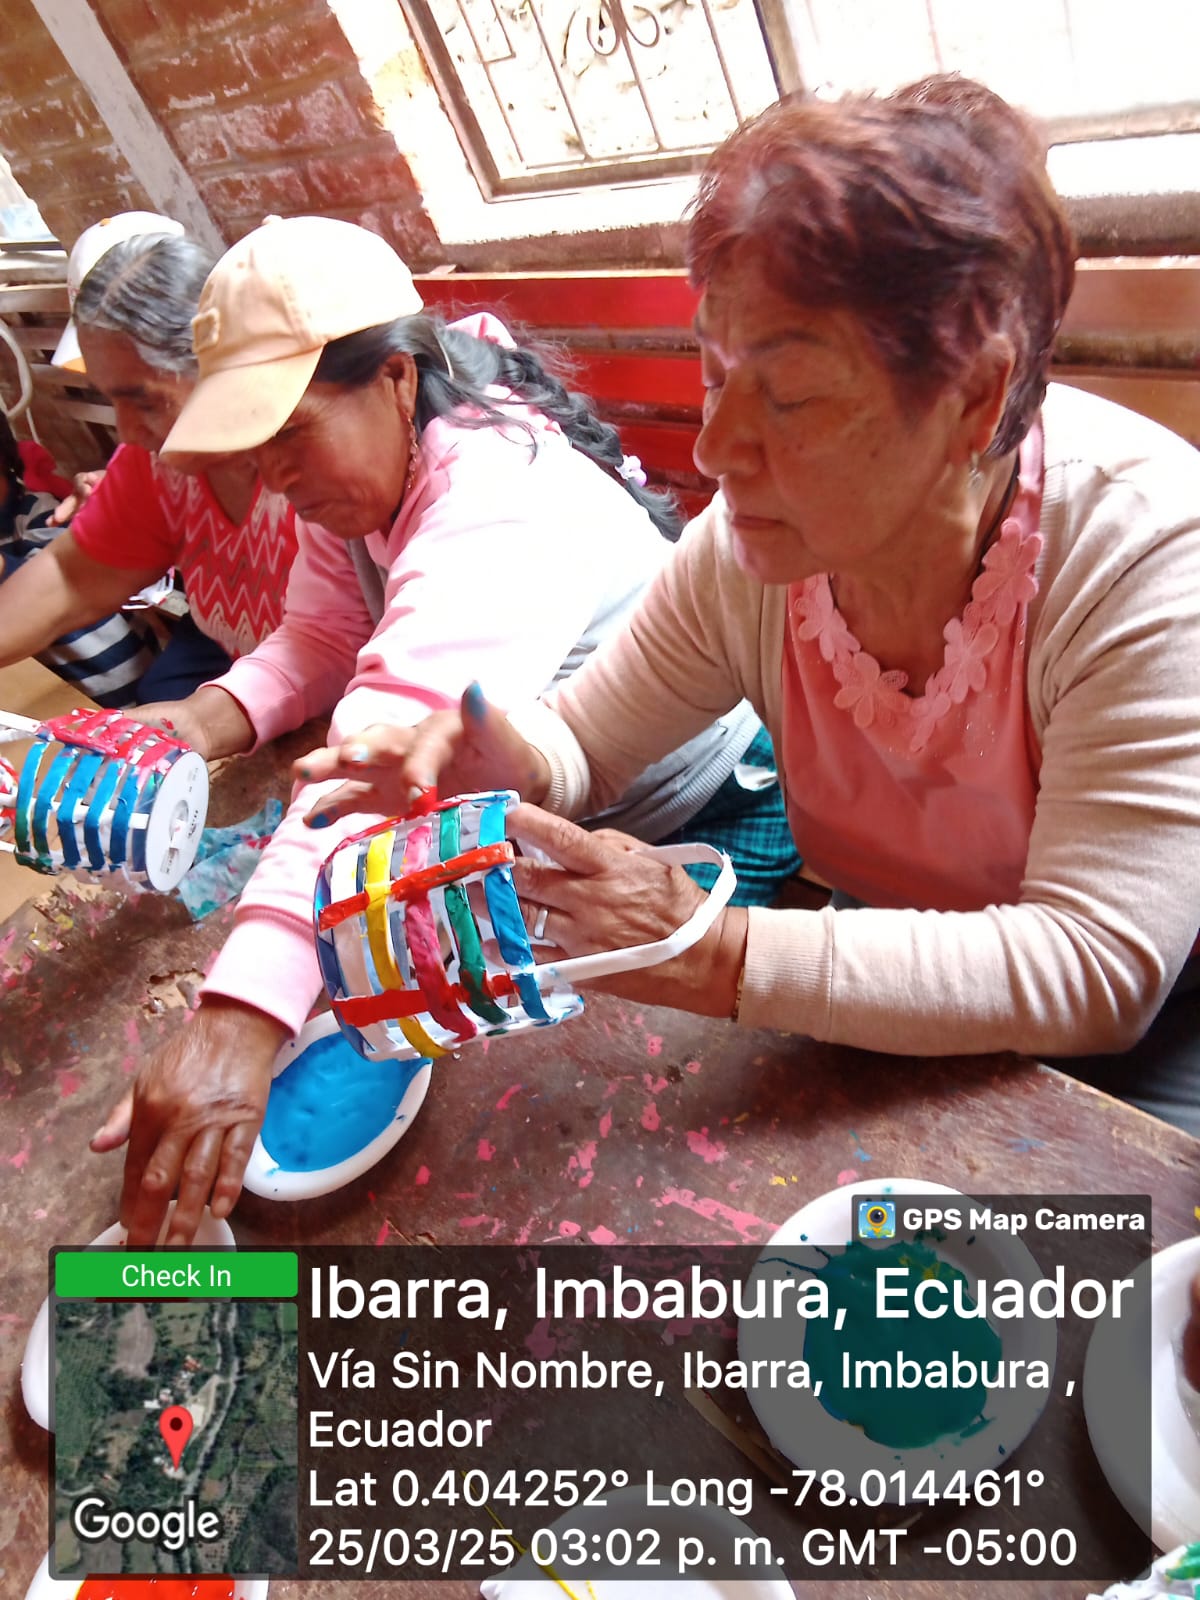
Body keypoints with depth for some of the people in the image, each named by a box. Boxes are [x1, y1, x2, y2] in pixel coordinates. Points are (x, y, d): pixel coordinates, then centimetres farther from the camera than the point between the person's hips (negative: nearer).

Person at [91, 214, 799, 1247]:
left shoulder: (499, 504, -36)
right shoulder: (363, 467, -5)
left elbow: (396, 739, -49)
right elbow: (319, 636, -6)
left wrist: (242, 1017, -56)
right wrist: (206, 721, -27)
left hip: (669, 804, -7)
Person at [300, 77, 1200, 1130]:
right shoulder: (747, 549, -15)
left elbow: (1095, 971, -31)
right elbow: (584, 739, -3)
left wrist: (717, 959, -39)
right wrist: (512, 768, -27)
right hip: (883, 966, 3)